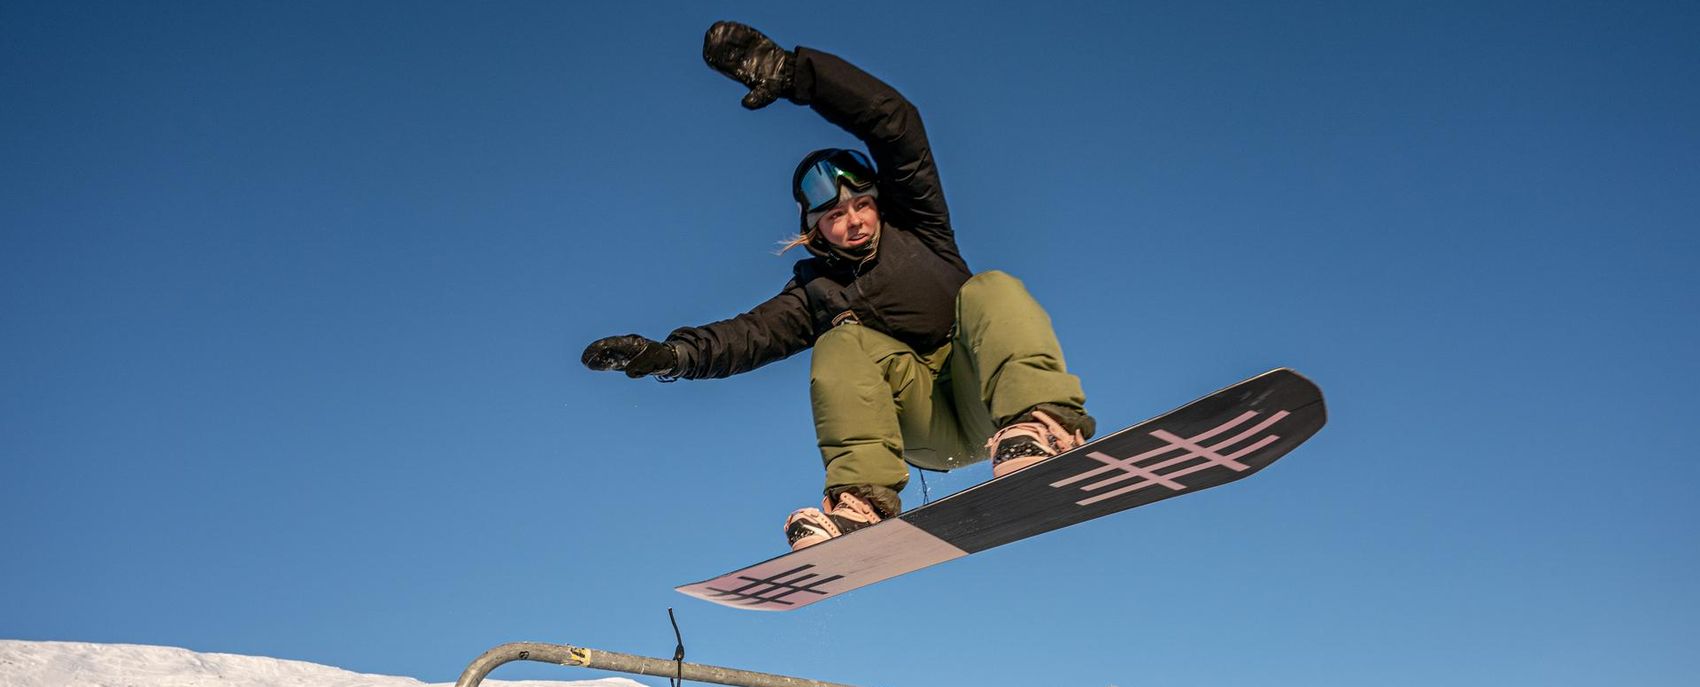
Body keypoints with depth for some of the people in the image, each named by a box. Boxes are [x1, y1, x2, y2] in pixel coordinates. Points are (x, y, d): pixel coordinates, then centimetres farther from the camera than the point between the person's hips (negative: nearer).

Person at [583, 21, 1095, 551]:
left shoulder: (917, 228, 14)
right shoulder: (816, 289, 20)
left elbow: (895, 124, 3)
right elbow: (750, 334, 4)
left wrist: (793, 74, -4)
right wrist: (673, 354, -14)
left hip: (985, 405, -1)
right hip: (928, 433, 1)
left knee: (990, 291, -24)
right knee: (842, 343, -23)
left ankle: (1046, 420, -49)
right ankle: (863, 498, -40)